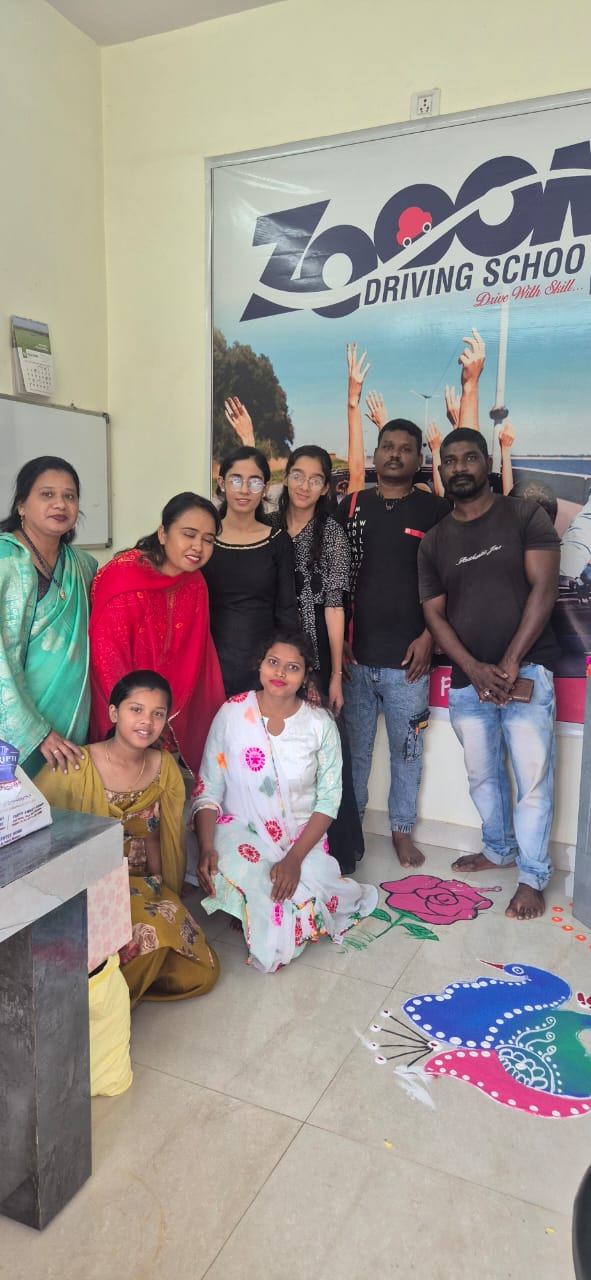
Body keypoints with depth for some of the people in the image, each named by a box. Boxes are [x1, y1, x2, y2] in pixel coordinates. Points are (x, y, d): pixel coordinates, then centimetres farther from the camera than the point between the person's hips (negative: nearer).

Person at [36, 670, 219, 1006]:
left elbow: (153, 837, 9)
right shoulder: (76, 766, -16)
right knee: (152, 931, -32)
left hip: (142, 885, 5)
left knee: (201, 974, -6)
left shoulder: (165, 768, -1)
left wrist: (159, 888, -1)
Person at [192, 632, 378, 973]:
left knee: (296, 892, -27)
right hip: (242, 830, 0)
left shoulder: (321, 724, -5)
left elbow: (328, 800, -5)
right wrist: (206, 848, -20)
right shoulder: (232, 714, -5)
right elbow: (208, 790, -4)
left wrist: (294, 858, -18)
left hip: (302, 837, 1)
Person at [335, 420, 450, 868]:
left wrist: (428, 637, -7)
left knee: (407, 748, 10)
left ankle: (402, 829, 27)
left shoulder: (436, 510, 1)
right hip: (354, 653, 2)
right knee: (354, 748, 12)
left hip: (407, 656, -2)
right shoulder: (351, 506, 8)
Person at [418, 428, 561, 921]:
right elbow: (434, 613, 6)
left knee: (533, 779, 0)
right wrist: (474, 669, -9)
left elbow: (544, 589, -7)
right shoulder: (434, 541, 10)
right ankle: (499, 848, 38)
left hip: (526, 671, -4)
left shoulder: (525, 516, 0)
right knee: (482, 775, 16)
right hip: (467, 680, 4)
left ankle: (533, 876, 16)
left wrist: (510, 664, -13)